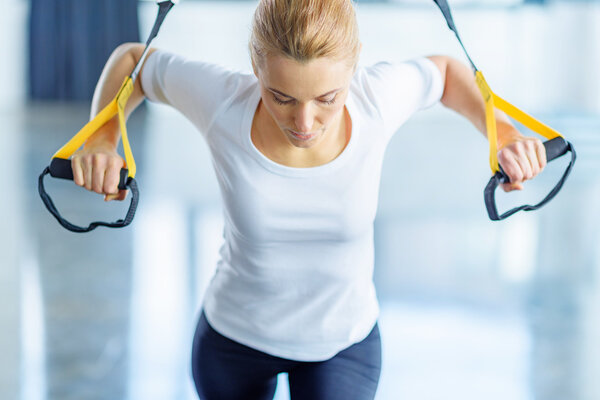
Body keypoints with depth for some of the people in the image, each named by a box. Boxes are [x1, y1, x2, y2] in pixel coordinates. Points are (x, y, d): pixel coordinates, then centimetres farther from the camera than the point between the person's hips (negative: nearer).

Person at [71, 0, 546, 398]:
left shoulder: (376, 96, -27)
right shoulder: (221, 99, -29)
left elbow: (444, 70, -3)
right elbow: (131, 59, -9)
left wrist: (505, 134, -17)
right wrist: (100, 141, -25)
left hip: (343, 342, 0)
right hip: (233, 336, 1)